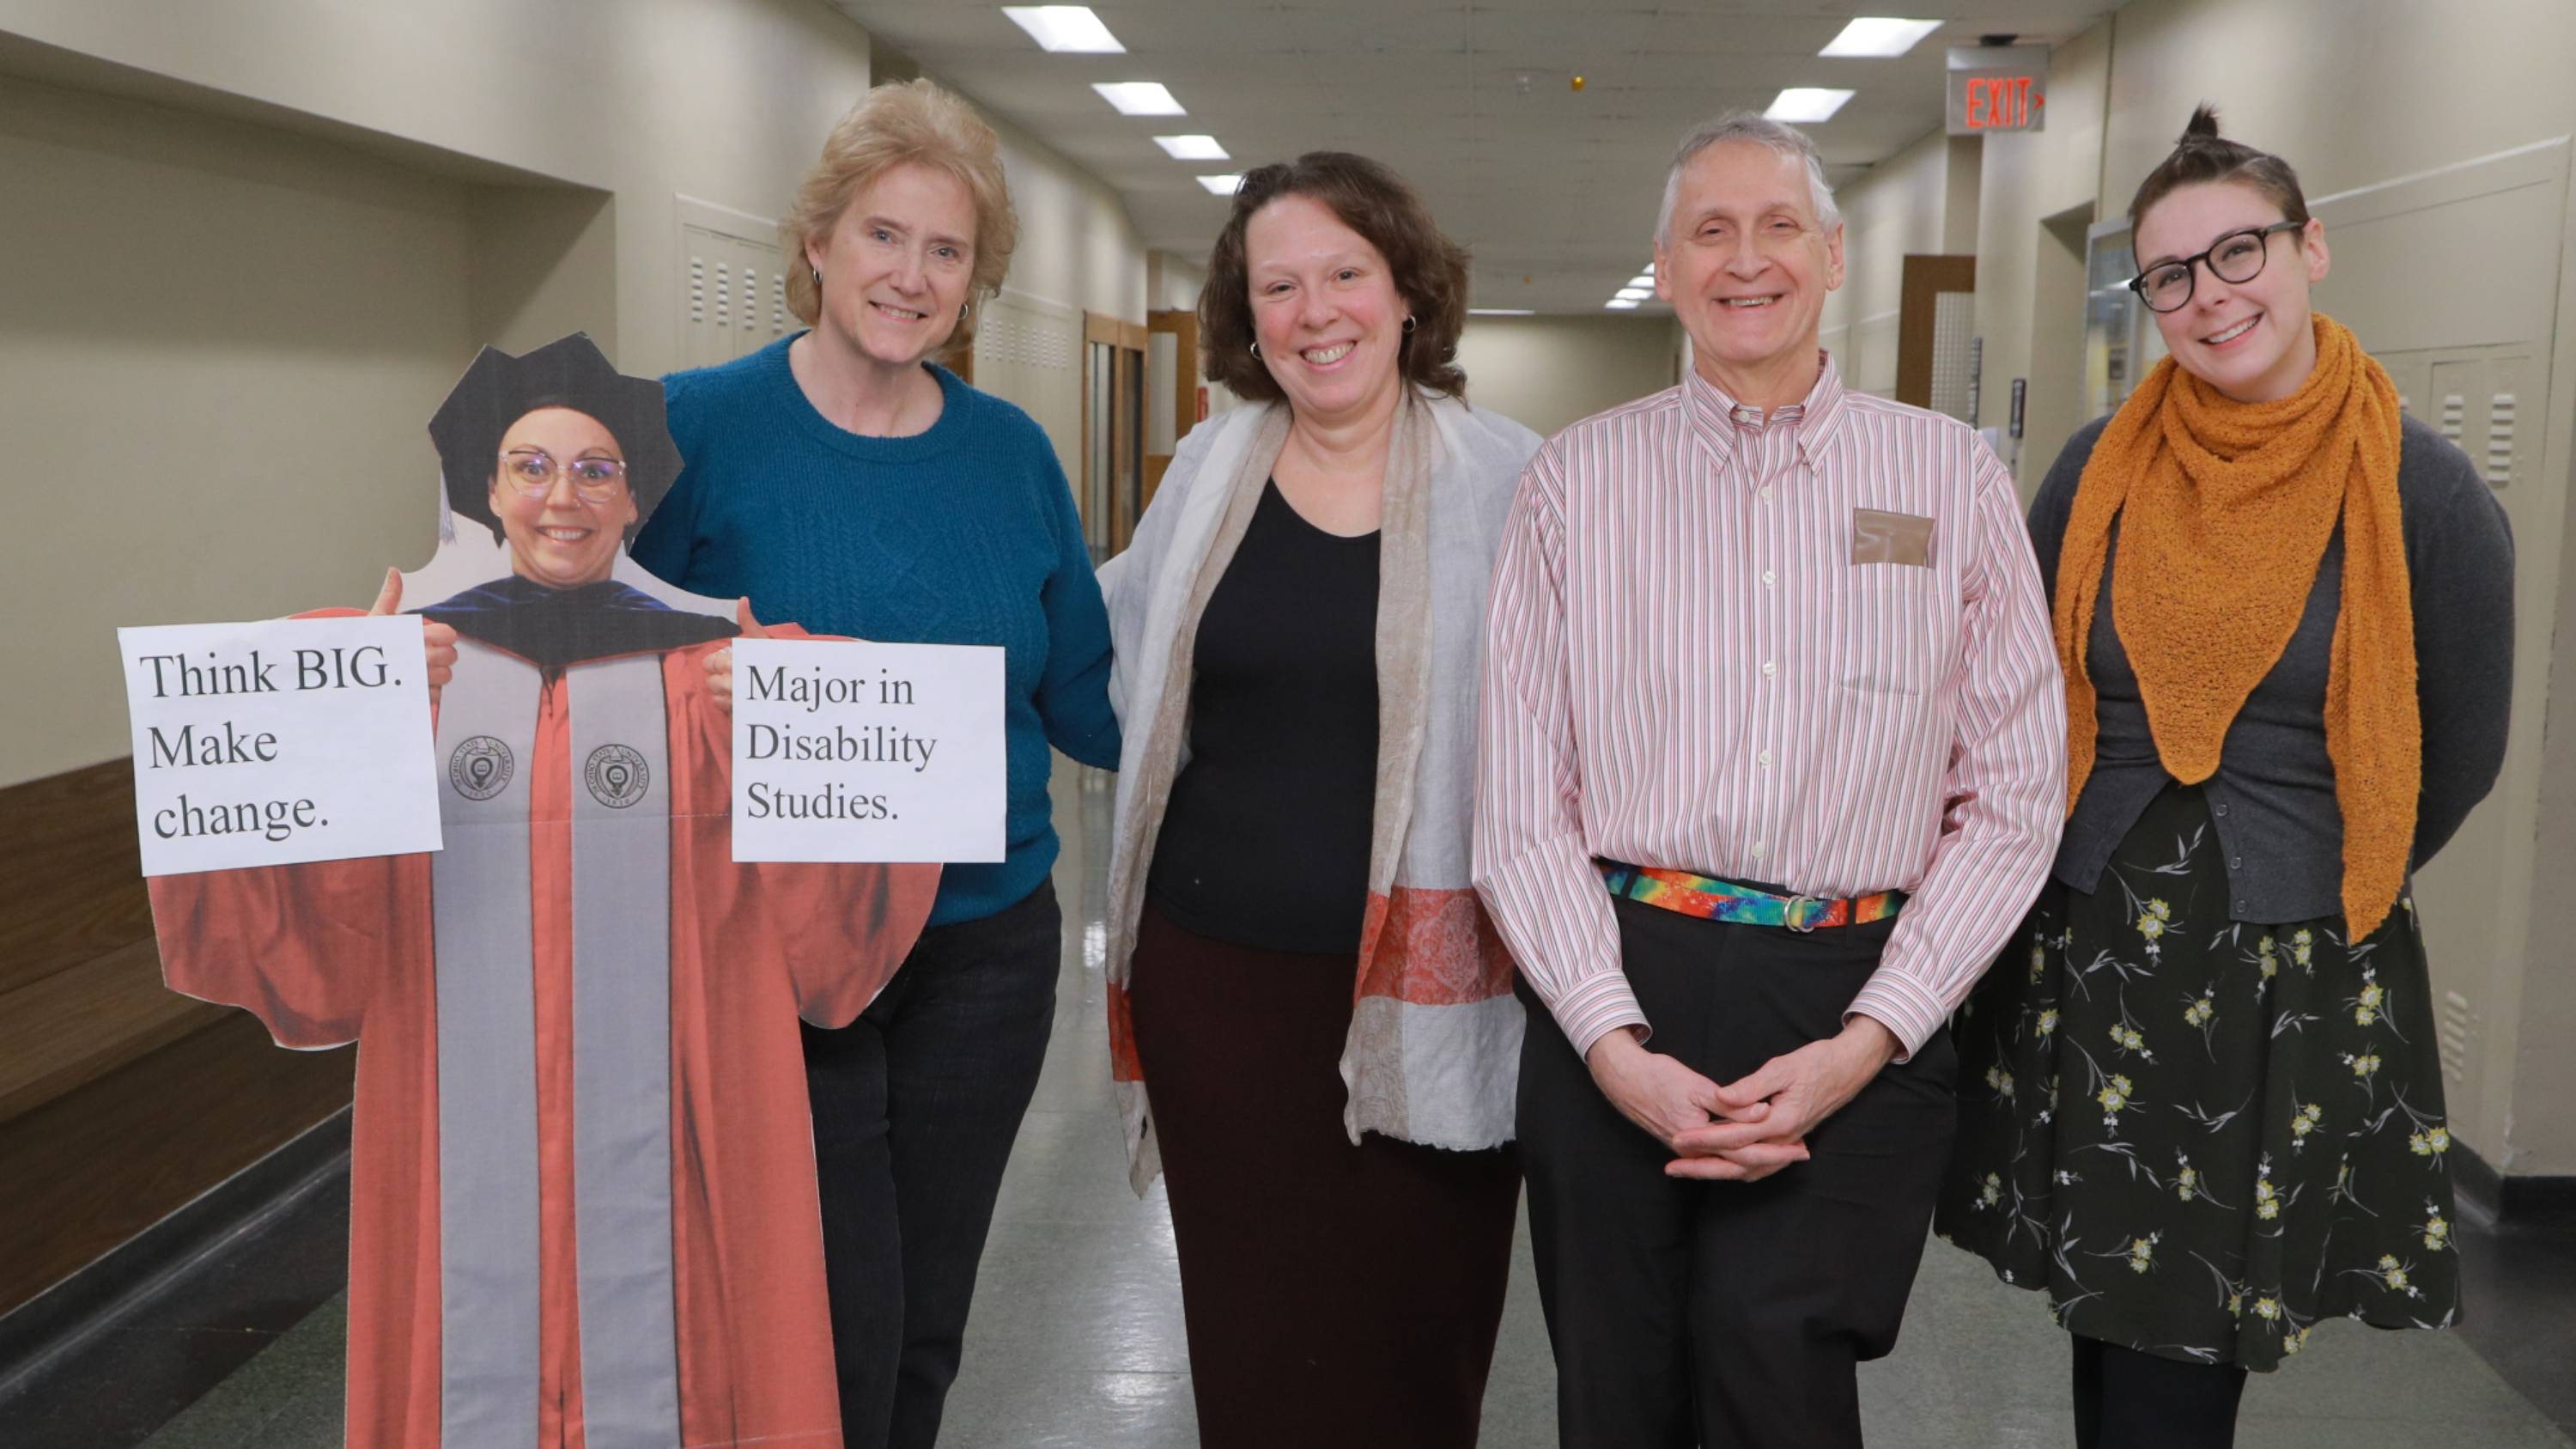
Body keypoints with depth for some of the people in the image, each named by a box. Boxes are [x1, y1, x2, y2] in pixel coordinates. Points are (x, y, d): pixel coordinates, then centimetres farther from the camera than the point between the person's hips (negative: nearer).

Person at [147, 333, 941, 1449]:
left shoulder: (711, 671, 1)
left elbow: (819, 940, -4)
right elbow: (310, 939, -5)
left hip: (655, 1134, 0)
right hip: (465, 1136, 1)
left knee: (646, 1349, 8)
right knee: (480, 1352, 10)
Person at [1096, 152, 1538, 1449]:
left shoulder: (1505, 479, -1)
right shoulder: (1209, 469, 8)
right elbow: (1111, 658, 22)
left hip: (1422, 988, -2)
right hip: (1216, 973, 3)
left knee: (1408, 1341, 5)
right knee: (1248, 1336, 10)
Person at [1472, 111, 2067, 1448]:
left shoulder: (1953, 476, 6)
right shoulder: (1575, 479, 6)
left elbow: (2013, 799, 3)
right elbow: (1520, 805, 2)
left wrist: (1866, 1041, -8)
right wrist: (1615, 1045, -8)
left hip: (1858, 1002, 0)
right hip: (1620, 997, 1)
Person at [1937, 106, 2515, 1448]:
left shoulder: (2423, 494, -6)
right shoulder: (2100, 469, 1)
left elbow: (2457, 756, 5)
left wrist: (2319, 886, 12)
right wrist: (2116, 881, 12)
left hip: (2300, 979, -2)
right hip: (2085, 954, 3)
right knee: (2105, 1328, 12)